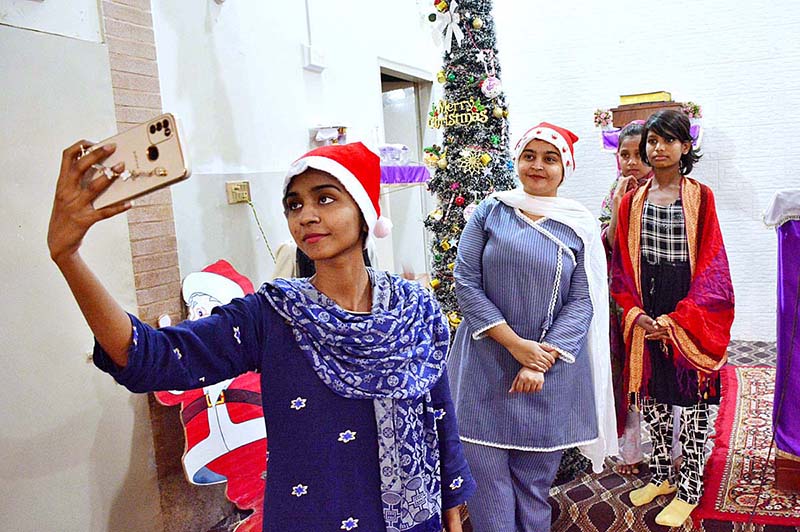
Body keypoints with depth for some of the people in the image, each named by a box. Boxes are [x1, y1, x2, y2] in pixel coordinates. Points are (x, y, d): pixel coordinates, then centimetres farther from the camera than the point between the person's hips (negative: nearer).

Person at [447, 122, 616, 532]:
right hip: (486, 366, 0)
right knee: (486, 475, 3)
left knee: (535, 481, 13)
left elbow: (582, 301, -2)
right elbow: (465, 282, -4)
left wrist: (540, 363, -14)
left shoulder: (580, 227, 2)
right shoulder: (490, 212, 1)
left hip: (549, 371, 1)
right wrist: (515, 343, -12)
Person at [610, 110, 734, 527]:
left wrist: (675, 320, -15)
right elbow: (622, 264, 5)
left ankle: (689, 490, 18)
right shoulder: (632, 201, 7)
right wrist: (636, 313, -9)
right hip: (645, 316, 3)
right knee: (651, 395, 12)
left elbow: (710, 265, -7)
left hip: (690, 315, -3)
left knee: (692, 398, 4)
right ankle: (660, 475, 30)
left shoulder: (701, 198, -2)